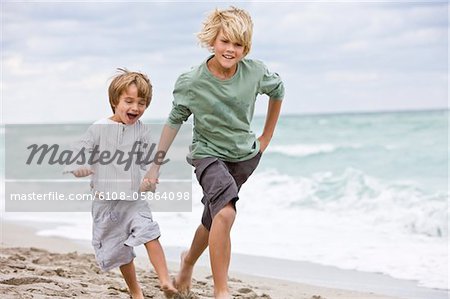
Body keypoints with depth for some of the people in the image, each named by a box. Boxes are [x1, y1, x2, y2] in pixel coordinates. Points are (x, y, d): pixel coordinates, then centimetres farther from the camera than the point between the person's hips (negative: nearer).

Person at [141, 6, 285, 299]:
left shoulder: (255, 72, -15)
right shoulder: (191, 83, -19)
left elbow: (278, 90, 7)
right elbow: (174, 122, -6)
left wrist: (267, 137, 13)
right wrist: (155, 167, -4)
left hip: (245, 156, 4)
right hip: (208, 154, -4)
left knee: (213, 222, 19)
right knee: (225, 213, -30)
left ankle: (189, 259, 53)